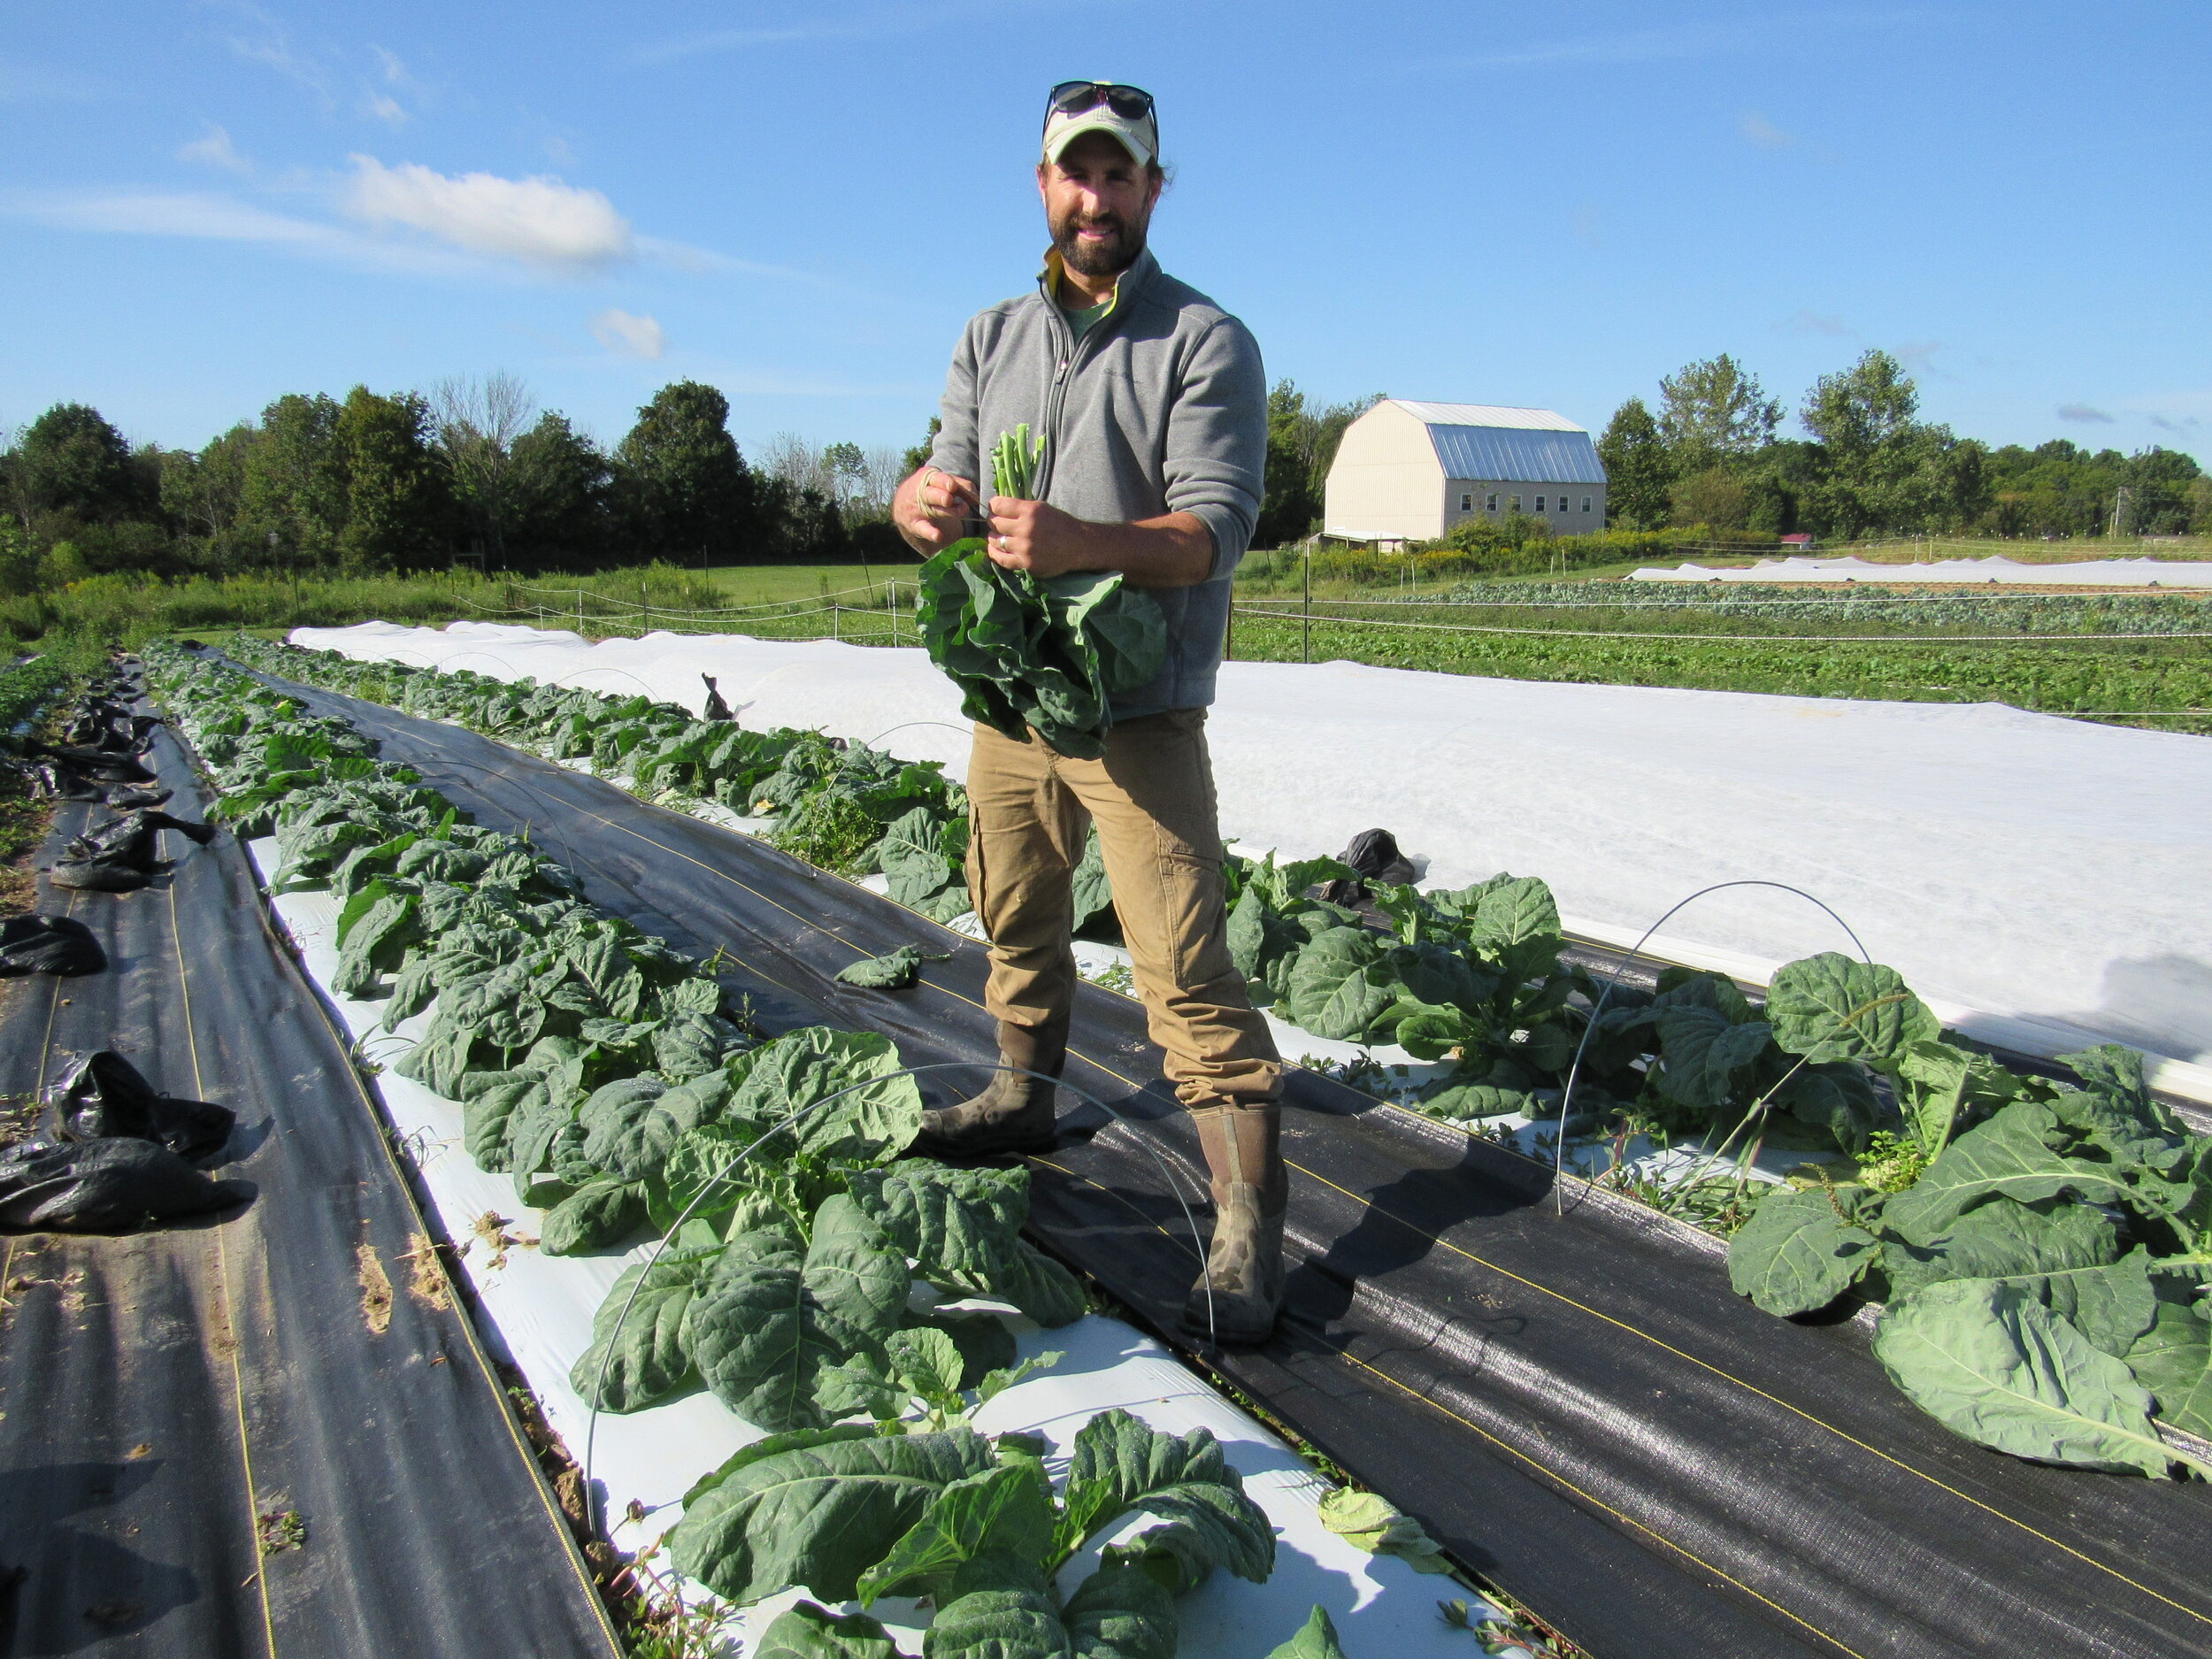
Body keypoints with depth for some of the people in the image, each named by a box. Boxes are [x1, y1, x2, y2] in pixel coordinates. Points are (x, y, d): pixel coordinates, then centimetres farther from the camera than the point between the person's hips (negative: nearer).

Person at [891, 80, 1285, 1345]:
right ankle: (1025, 1095, 43)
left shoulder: (1206, 342, -5)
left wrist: (1082, 542, -33)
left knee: (1186, 969, -9)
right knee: (1019, 916, 20)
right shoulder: (993, 339, 14)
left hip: (1141, 713, -6)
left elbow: (1218, 528, -15)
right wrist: (926, 500, -18)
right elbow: (946, 487, 8)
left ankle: (1249, 1228, -2)